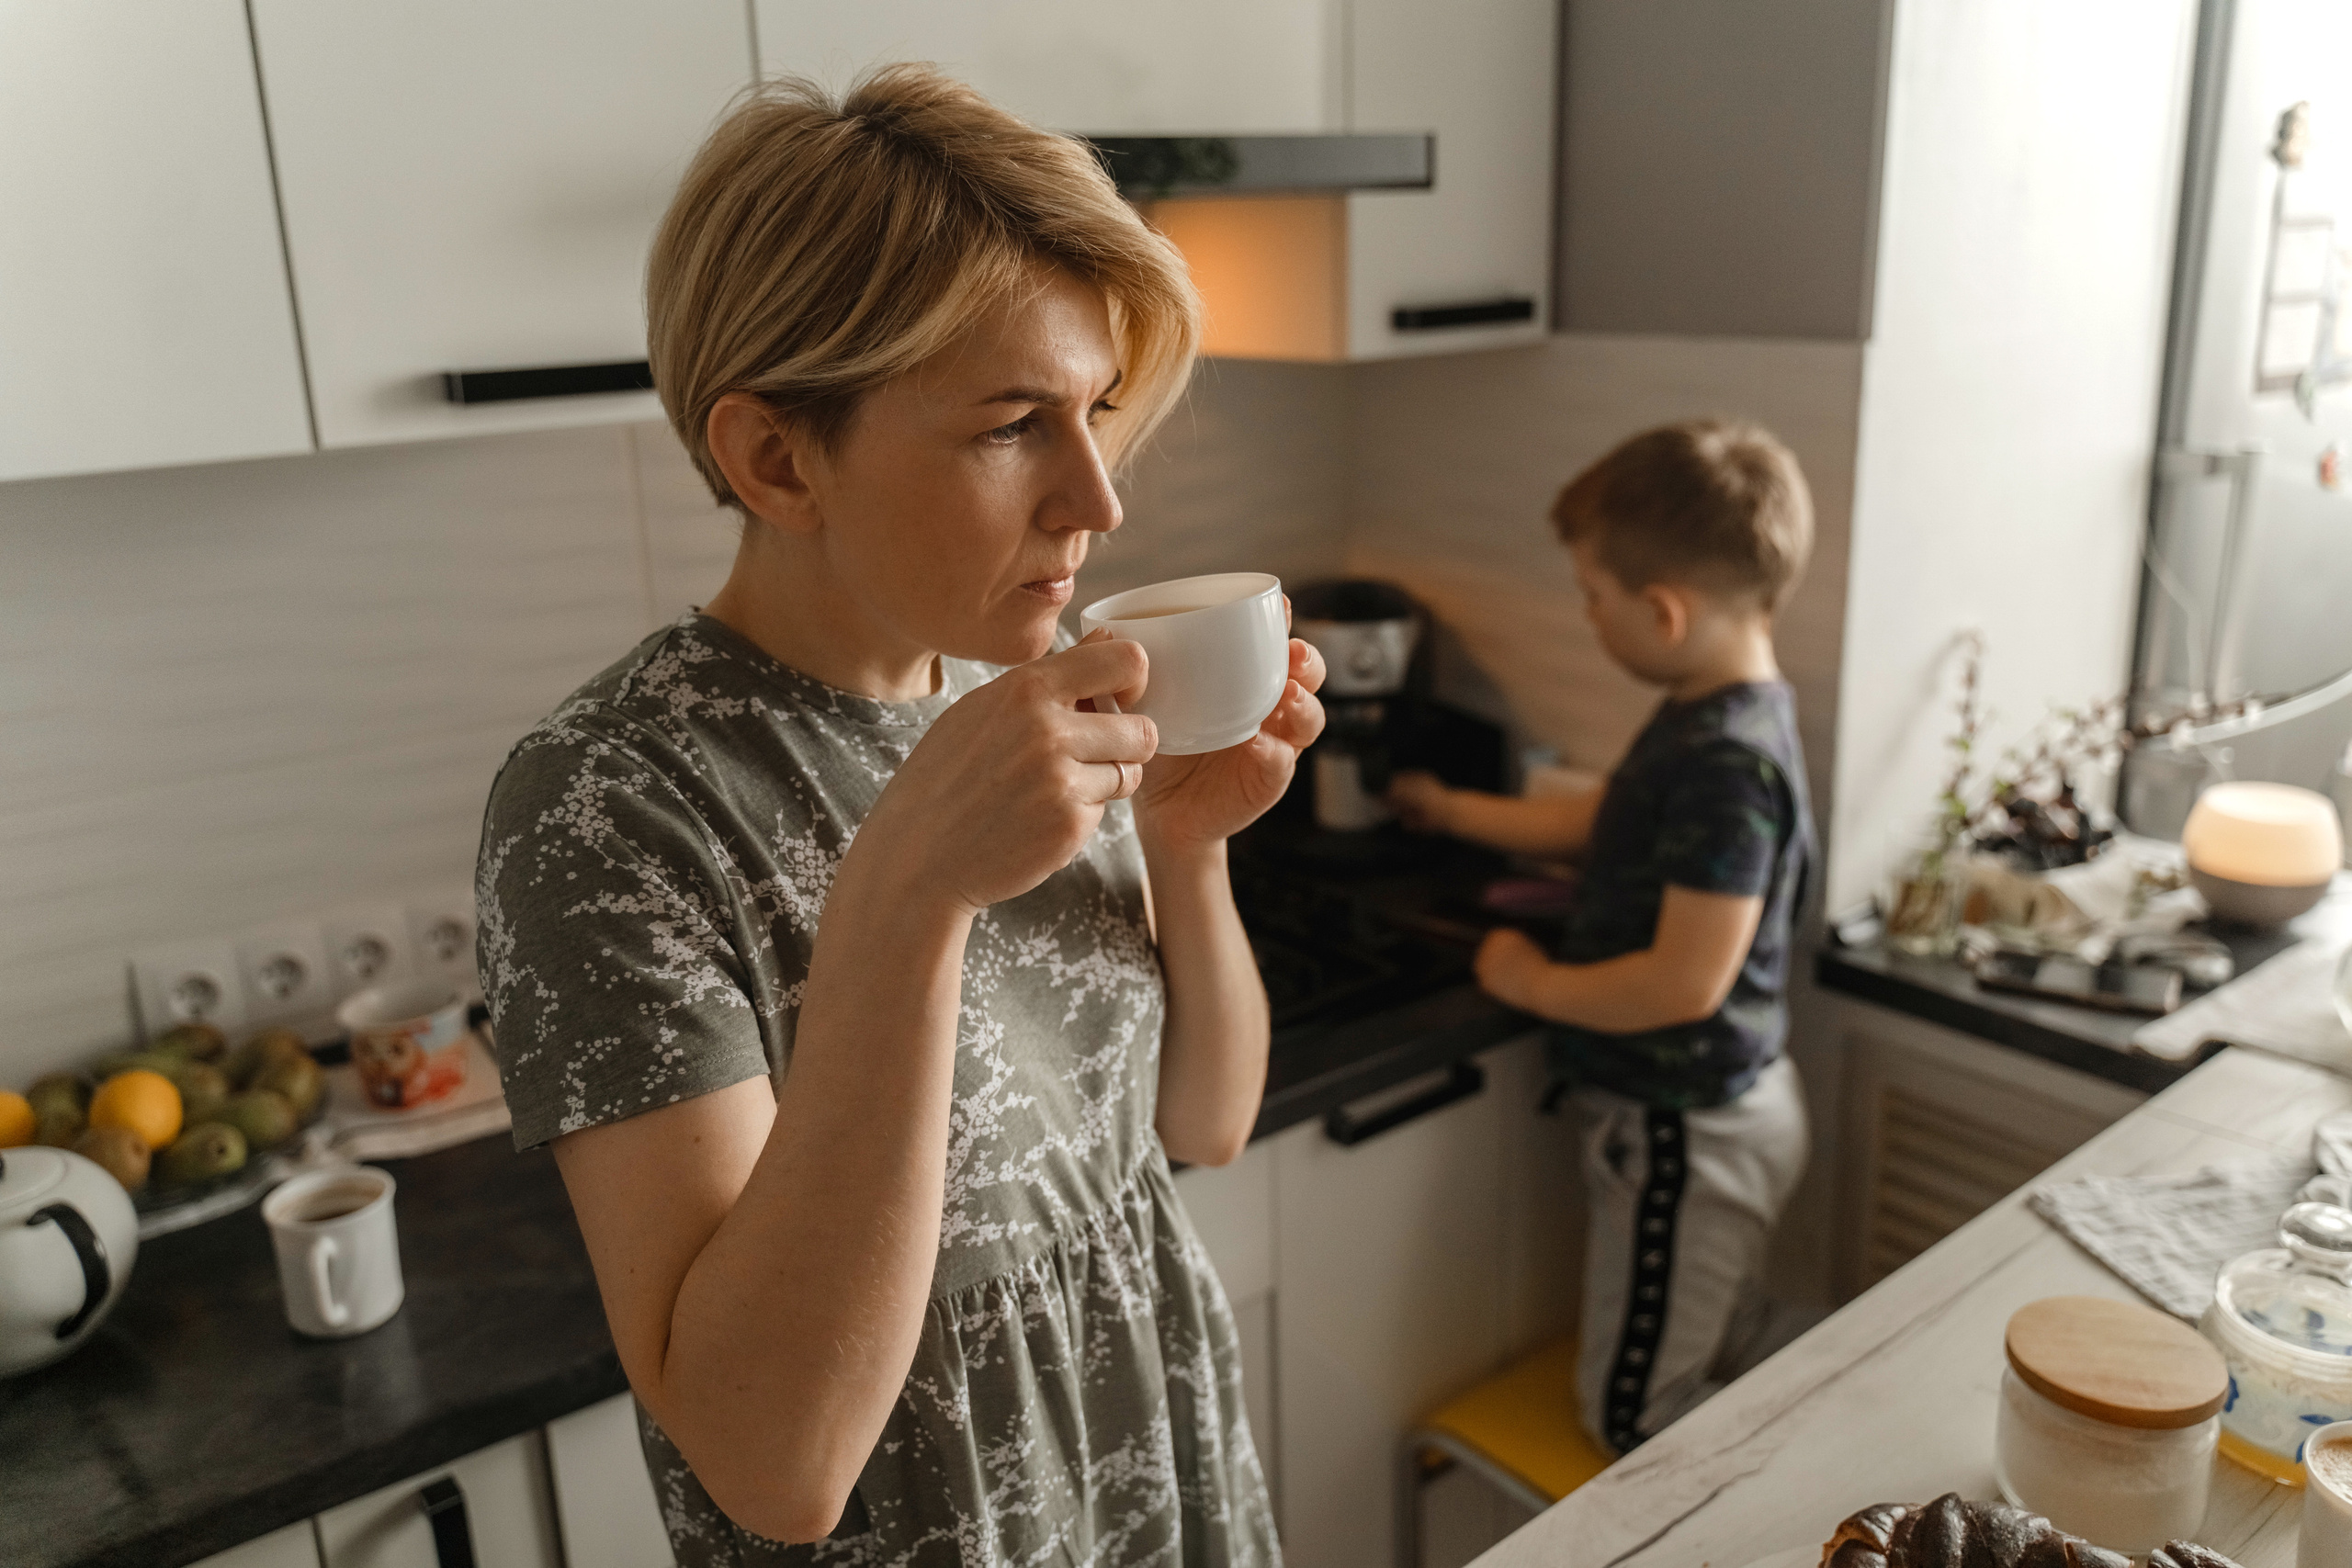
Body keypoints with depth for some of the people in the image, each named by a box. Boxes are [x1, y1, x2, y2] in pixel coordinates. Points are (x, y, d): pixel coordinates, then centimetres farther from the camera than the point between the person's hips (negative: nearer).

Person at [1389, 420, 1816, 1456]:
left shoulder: (1727, 762, -28)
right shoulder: (1709, 720, 4)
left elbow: (1687, 980, -31)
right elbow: (1603, 819, 20)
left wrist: (1537, 982, -16)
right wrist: (1454, 812, 27)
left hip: (1685, 1134, -10)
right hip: (1731, 1109, 10)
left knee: (1640, 1417, 5)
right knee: (1714, 1389, 23)